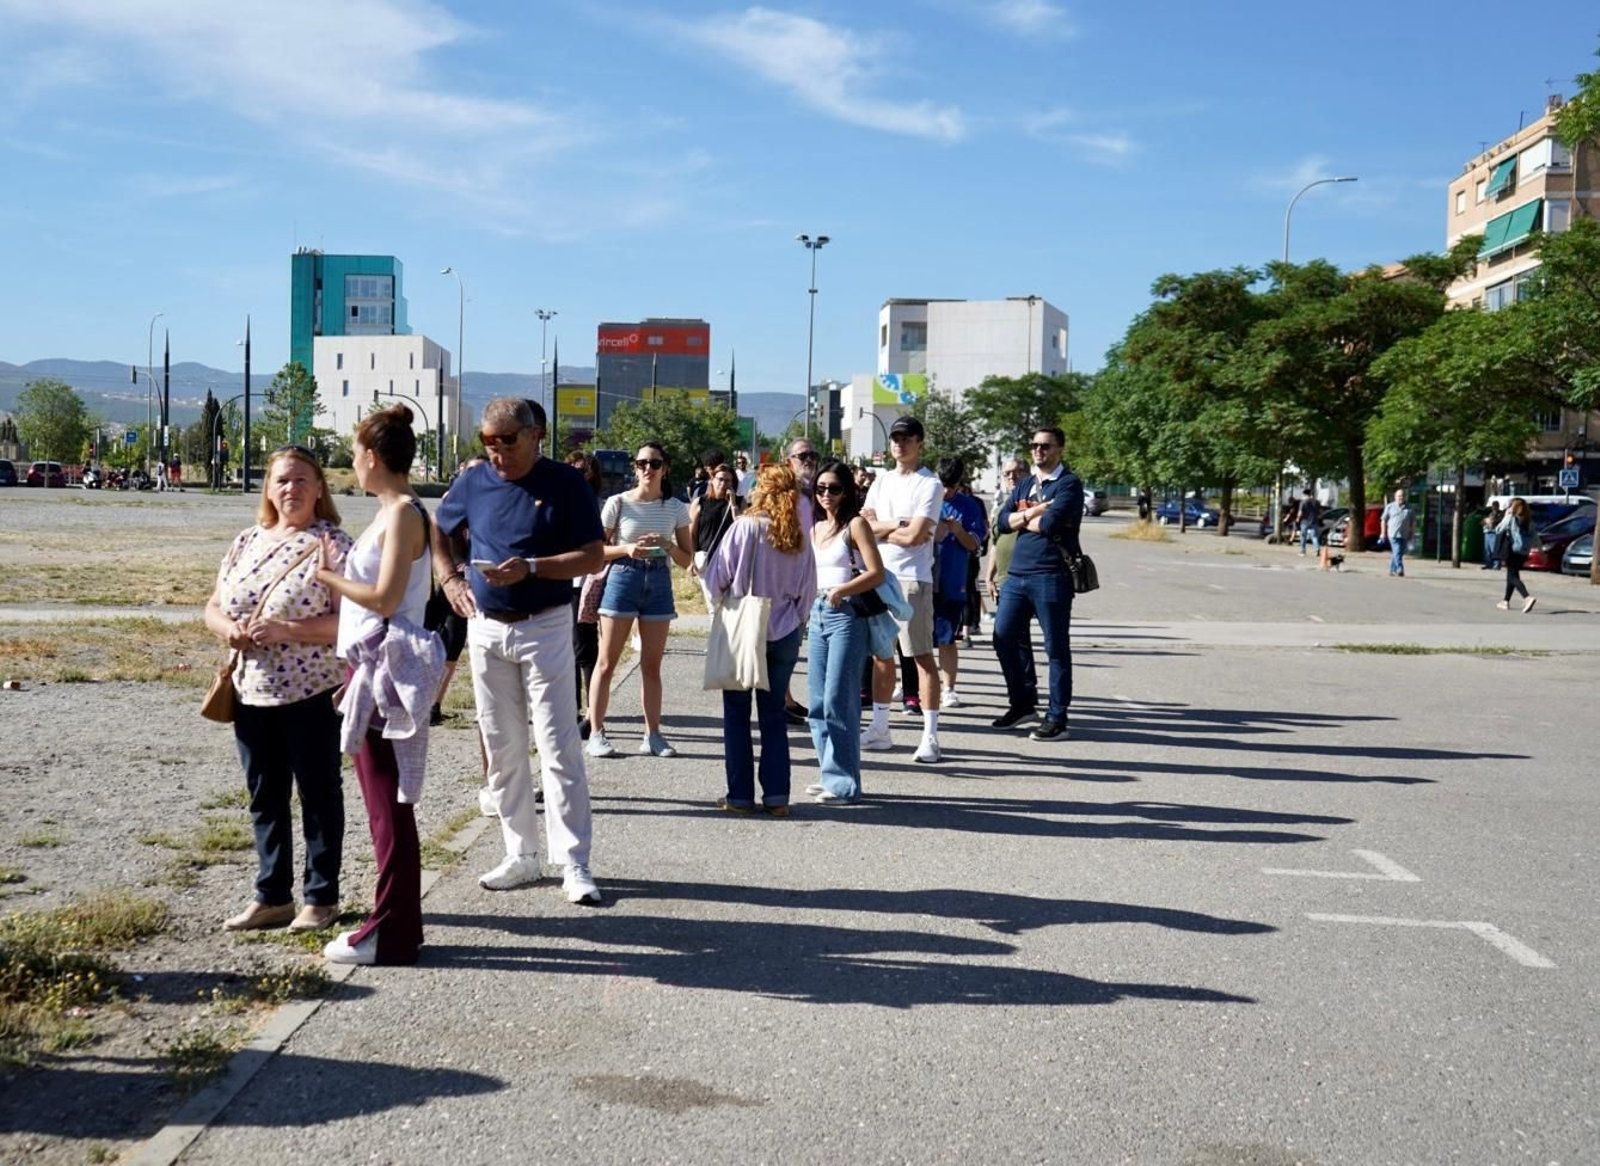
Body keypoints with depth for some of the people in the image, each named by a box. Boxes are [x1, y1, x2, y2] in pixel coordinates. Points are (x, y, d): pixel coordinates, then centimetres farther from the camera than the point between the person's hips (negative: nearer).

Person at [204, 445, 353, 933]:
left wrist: (283, 630, -23)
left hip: (313, 692, -6)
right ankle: (272, 896, 24)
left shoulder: (333, 545, -9)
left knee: (318, 792, 5)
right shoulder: (247, 542, 11)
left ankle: (321, 897, 17)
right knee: (264, 796, 13)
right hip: (252, 691, 6)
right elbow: (213, 608, 14)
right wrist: (228, 629, -8)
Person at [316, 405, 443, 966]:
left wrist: (331, 577, -8)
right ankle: (397, 922, 23)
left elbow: (386, 598, -19)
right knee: (383, 801, 14)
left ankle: (392, 934, 4)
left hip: (387, 668, -10)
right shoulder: (393, 513, 14)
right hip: (372, 666, 10)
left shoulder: (403, 514, -15)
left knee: (387, 804, -4)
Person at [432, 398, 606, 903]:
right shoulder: (473, 482, 4)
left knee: (559, 748, -5)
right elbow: (440, 531, 20)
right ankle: (521, 856, 21)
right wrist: (450, 579, 4)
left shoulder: (565, 483, -7)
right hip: (485, 629, 5)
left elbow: (592, 557, -10)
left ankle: (574, 864, 0)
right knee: (501, 748, 10)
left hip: (545, 628, -4)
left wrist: (531, 568, -22)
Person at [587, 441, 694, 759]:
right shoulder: (618, 503, -3)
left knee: (652, 664, 8)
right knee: (607, 662, 0)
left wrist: (667, 545, -13)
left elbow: (687, 560, 7)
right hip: (622, 579, -3)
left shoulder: (675, 508, 5)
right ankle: (596, 733, 4)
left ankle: (652, 734, 14)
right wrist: (626, 549, -17)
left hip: (659, 583, 3)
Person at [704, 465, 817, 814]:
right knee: (774, 715, 11)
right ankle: (776, 797, 9)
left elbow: (716, 579, -8)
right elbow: (807, 592, 7)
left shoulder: (745, 527, -12)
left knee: (736, 715, 7)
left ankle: (740, 796, 8)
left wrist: (723, 603, 11)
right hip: (784, 634, 3)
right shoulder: (800, 537, 0)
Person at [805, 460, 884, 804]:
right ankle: (829, 775, 18)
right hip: (817, 614, 7)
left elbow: (876, 573, -13)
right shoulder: (815, 527, 15)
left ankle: (843, 782, -4)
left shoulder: (855, 524, -4)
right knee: (817, 702, 8)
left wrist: (840, 590, -21)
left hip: (847, 615, -7)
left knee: (838, 700, -9)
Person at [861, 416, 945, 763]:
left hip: (912, 580, -7)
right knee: (881, 654, 12)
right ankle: (879, 728, 21)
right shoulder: (881, 482, 15)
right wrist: (897, 523, -10)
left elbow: (914, 536, -15)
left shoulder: (929, 485, -5)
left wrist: (878, 526, -1)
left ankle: (930, 737, -3)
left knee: (922, 656, -5)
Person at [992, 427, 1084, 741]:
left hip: (1051, 576, -7)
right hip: (1017, 574, 7)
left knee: (1056, 647, 0)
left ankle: (1057, 717, 7)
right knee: (1004, 636, 8)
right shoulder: (1024, 485, 17)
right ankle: (1022, 702, 24)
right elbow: (1004, 520, 6)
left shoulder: (1069, 484, -5)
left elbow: (1051, 523, -19)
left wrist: (1023, 519, -1)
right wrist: (1033, 513, -9)